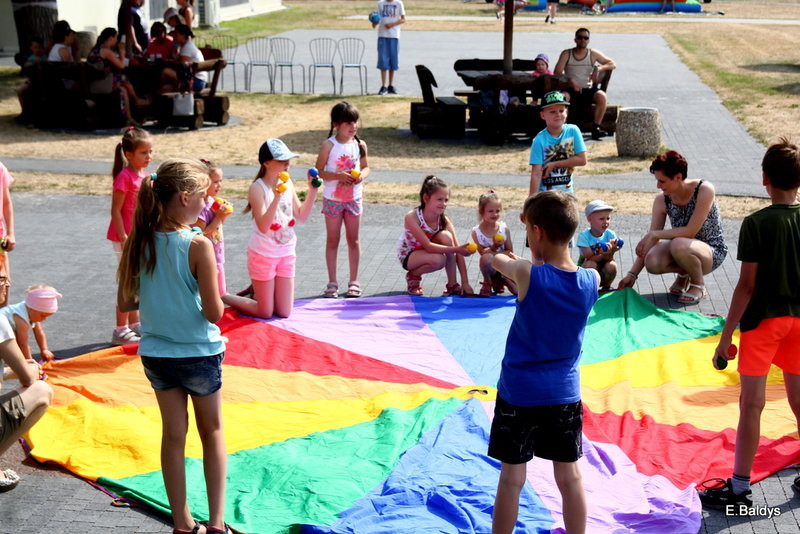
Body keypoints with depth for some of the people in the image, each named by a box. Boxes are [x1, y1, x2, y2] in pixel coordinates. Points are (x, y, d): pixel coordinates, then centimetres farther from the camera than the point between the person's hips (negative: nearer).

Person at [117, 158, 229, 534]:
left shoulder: (139, 241, -6)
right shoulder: (199, 246, -21)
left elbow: (125, 303, 0)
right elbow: (214, 313, -20)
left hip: (156, 354, 4)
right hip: (200, 354, -4)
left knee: (173, 435, 14)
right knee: (212, 432, 15)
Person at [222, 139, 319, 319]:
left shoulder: (287, 183, 2)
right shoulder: (258, 188, -18)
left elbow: (301, 216, 6)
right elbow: (263, 227, -27)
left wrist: (312, 191, -3)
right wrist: (277, 198, -35)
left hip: (286, 254, 6)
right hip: (263, 255, -6)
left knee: (284, 312, 9)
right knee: (265, 313, 4)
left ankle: (256, 292, 35)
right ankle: (219, 297, 22)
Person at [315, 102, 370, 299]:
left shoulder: (360, 145, -1)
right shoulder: (329, 145, -12)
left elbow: (366, 167, 11)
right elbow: (319, 171, -10)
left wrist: (361, 175, -12)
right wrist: (338, 176, -24)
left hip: (354, 199, 3)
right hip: (332, 199, -3)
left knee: (353, 239, 9)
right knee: (332, 240, 6)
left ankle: (354, 281, 18)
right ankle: (332, 282, 14)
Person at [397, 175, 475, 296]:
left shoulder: (444, 220, -17)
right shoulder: (411, 217, -29)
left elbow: (458, 251, -19)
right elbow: (428, 246, -35)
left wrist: (465, 282, -25)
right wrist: (456, 249, -46)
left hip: (427, 252, 4)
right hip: (407, 255, -4)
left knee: (446, 236, -27)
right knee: (437, 260, -36)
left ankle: (452, 285, -17)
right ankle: (413, 275, -3)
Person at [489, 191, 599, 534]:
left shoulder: (527, 274, -18)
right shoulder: (591, 280, -8)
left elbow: (500, 262, 6)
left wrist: (495, 257, 25)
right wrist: (538, 260, 13)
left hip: (519, 393, -3)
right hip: (565, 393, 4)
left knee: (512, 477, 8)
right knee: (569, 476, 14)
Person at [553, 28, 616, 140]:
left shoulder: (593, 54, 10)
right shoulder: (566, 54, 7)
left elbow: (613, 64, 10)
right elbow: (557, 72, -3)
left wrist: (599, 68, -10)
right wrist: (571, 81, -18)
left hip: (588, 90, 1)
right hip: (571, 90, -1)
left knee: (602, 96, -30)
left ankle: (596, 128, -25)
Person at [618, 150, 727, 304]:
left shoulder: (704, 190, -22)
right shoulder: (662, 200, -8)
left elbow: (691, 231, -27)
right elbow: (650, 240, -6)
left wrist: (654, 234, -27)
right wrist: (632, 274, -12)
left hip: (712, 251, -5)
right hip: (685, 248, 5)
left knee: (678, 244, -38)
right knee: (652, 262, -27)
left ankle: (698, 285, -8)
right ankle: (683, 273, 7)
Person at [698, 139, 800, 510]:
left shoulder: (757, 224, -15)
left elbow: (747, 285, -15)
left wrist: (726, 336, -9)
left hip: (762, 321, -5)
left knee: (751, 405, 1)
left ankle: (739, 489, 7)